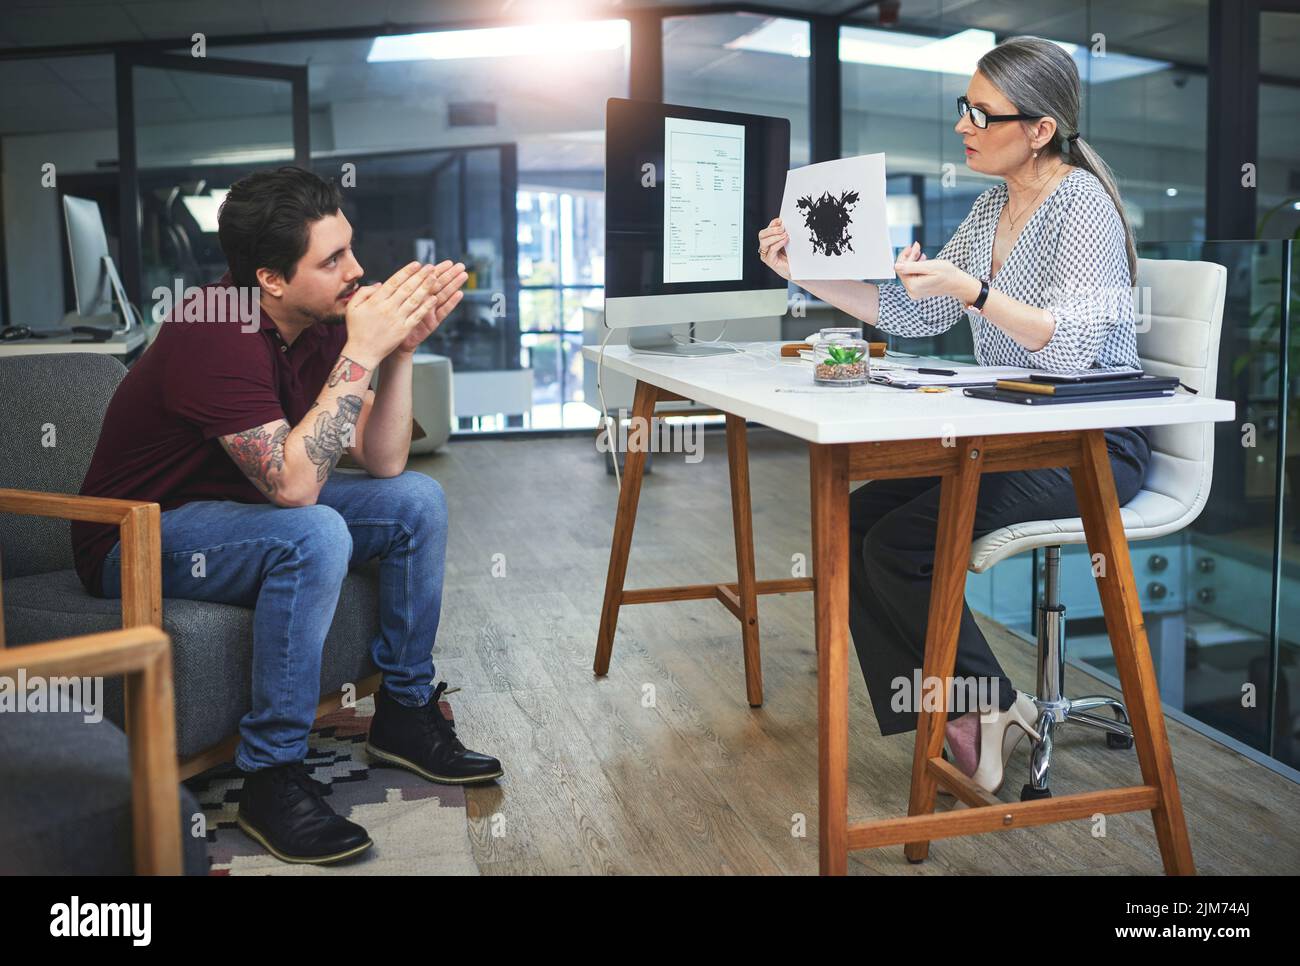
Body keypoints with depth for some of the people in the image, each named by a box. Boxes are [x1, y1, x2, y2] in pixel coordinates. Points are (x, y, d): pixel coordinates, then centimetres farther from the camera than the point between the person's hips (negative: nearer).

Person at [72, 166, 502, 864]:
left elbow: (382, 463, -7)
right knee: (315, 535, -34)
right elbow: (293, 483, -36)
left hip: (244, 508, 8)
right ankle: (271, 776, -23)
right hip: (138, 542, -8)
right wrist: (360, 354, -34)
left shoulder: (321, 321, -5)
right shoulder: (218, 334, -28)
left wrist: (401, 349, -19)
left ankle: (405, 713, 7)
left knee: (417, 499, -3)